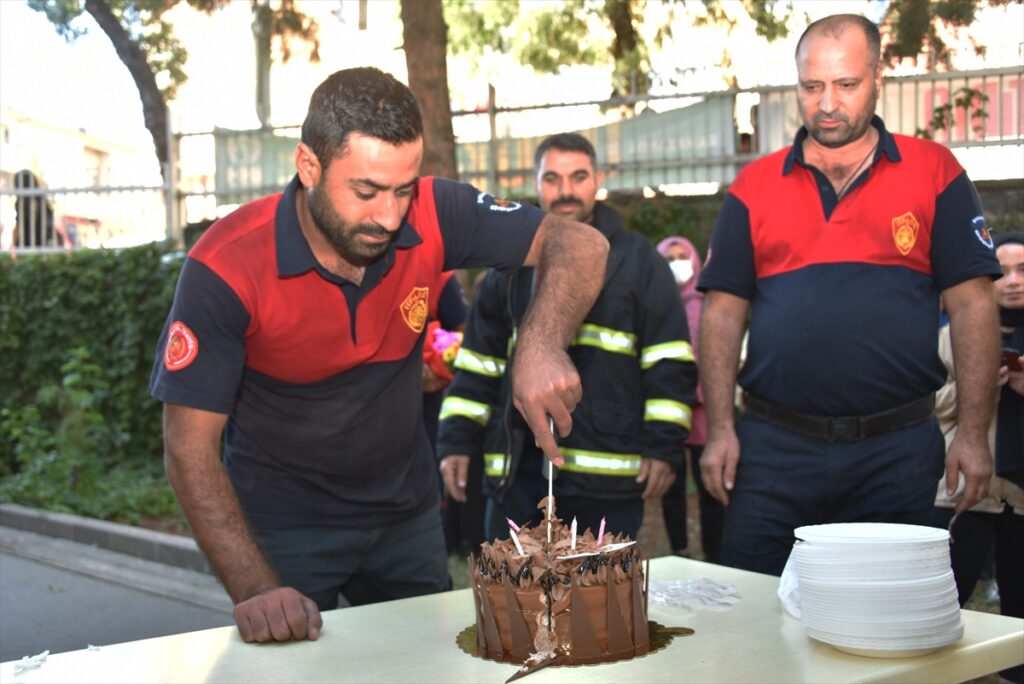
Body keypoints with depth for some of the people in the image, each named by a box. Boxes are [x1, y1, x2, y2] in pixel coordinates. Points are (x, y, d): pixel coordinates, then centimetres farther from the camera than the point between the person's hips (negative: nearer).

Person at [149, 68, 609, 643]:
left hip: (407, 514, 4)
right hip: (284, 529, -4)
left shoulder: (430, 218, -18)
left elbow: (580, 245, -15)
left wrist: (542, 344, -35)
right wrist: (256, 590, -32)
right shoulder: (226, 267, -26)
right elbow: (190, 447, -22)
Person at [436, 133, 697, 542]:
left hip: (605, 476, -3)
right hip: (517, 469, 3)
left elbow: (669, 363, 1)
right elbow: (478, 363, 16)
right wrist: (457, 441, 7)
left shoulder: (637, 259, 6)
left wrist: (664, 445, -7)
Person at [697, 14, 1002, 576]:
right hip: (773, 446, 1)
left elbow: (972, 304, 1)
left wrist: (974, 433, -5)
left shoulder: (934, 172, 4)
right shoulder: (754, 187, 8)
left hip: (896, 449, -1)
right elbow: (722, 312, 6)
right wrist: (720, 429, -2)